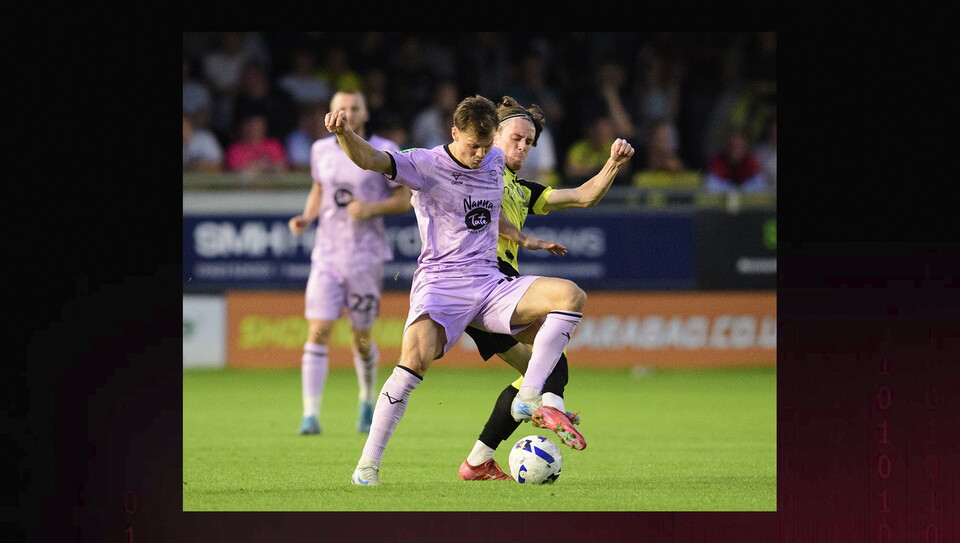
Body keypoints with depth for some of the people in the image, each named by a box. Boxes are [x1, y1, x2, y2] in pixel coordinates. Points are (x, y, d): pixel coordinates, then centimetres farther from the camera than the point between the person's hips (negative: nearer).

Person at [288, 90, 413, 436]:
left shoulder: (384, 152, -4)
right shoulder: (321, 150, 7)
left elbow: (403, 199, 0)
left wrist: (371, 208, -17)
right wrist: (306, 218, 3)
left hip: (366, 256, -2)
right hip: (326, 254, 2)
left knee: (361, 337, 6)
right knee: (318, 331, -11)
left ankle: (367, 399, 35)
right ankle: (310, 416, -13)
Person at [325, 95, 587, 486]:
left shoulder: (494, 162, 13)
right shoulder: (425, 165, -6)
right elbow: (369, 158, -22)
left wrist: (524, 241, 38)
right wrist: (343, 132, -41)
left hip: (489, 284, 6)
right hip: (439, 285, -6)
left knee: (571, 296, -14)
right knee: (416, 356, -31)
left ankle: (528, 399, -16)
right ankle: (368, 465, -21)